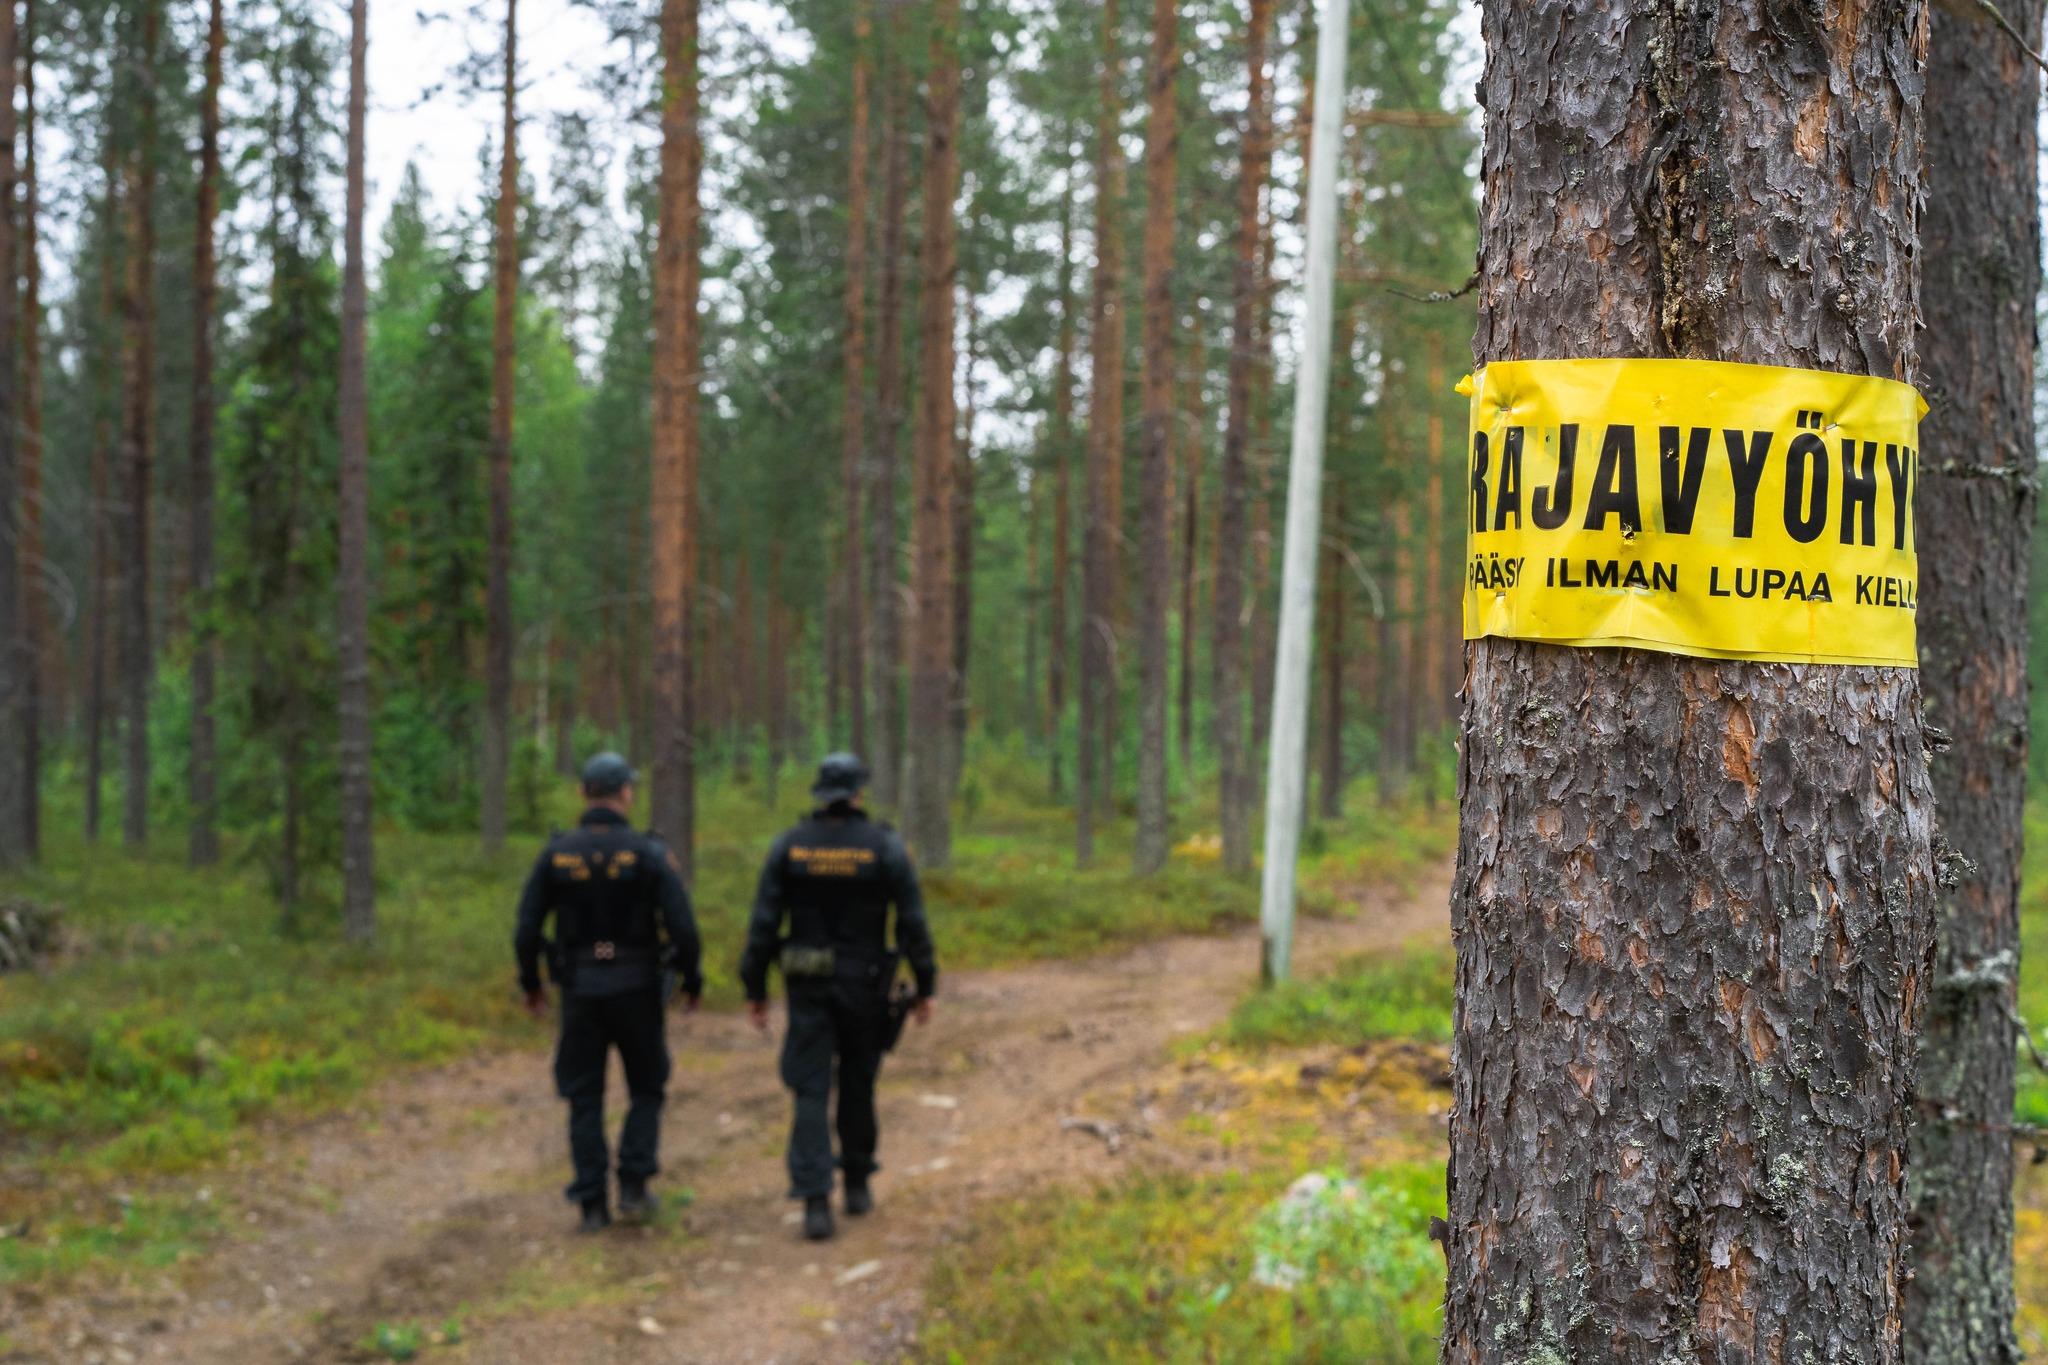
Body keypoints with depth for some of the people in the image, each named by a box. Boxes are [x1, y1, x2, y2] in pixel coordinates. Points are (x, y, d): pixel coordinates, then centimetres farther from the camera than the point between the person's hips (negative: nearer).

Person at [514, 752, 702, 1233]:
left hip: (580, 992, 2)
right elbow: (682, 927, -14)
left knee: (585, 1099, 10)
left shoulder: (556, 854, -3)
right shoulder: (650, 853, -10)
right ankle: (633, 1187, 7)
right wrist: (693, 980, 3)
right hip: (636, 990, -2)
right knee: (646, 1089, 17)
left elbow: (526, 930, -3)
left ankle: (593, 1205, 9)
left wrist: (531, 986, 13)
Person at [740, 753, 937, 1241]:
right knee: (858, 1084, 18)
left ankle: (815, 1201, -11)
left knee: (811, 1092, 0)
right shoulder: (885, 848, -8)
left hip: (808, 985, 0)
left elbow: (763, 923, -5)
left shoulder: (788, 846, -5)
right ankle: (857, 1183, 29)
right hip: (864, 982, 0)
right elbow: (912, 923, -7)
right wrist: (925, 988, 2)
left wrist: (755, 989, 3)